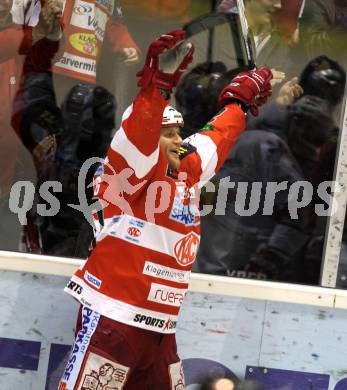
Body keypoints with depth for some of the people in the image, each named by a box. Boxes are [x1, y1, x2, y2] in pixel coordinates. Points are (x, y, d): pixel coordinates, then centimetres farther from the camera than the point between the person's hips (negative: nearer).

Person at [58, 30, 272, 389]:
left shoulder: (187, 173, 15)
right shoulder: (133, 172, -7)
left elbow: (215, 140, 33)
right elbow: (137, 138, -27)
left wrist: (240, 101, 42)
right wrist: (158, 83, -40)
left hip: (159, 329, 8)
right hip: (112, 320, -8)